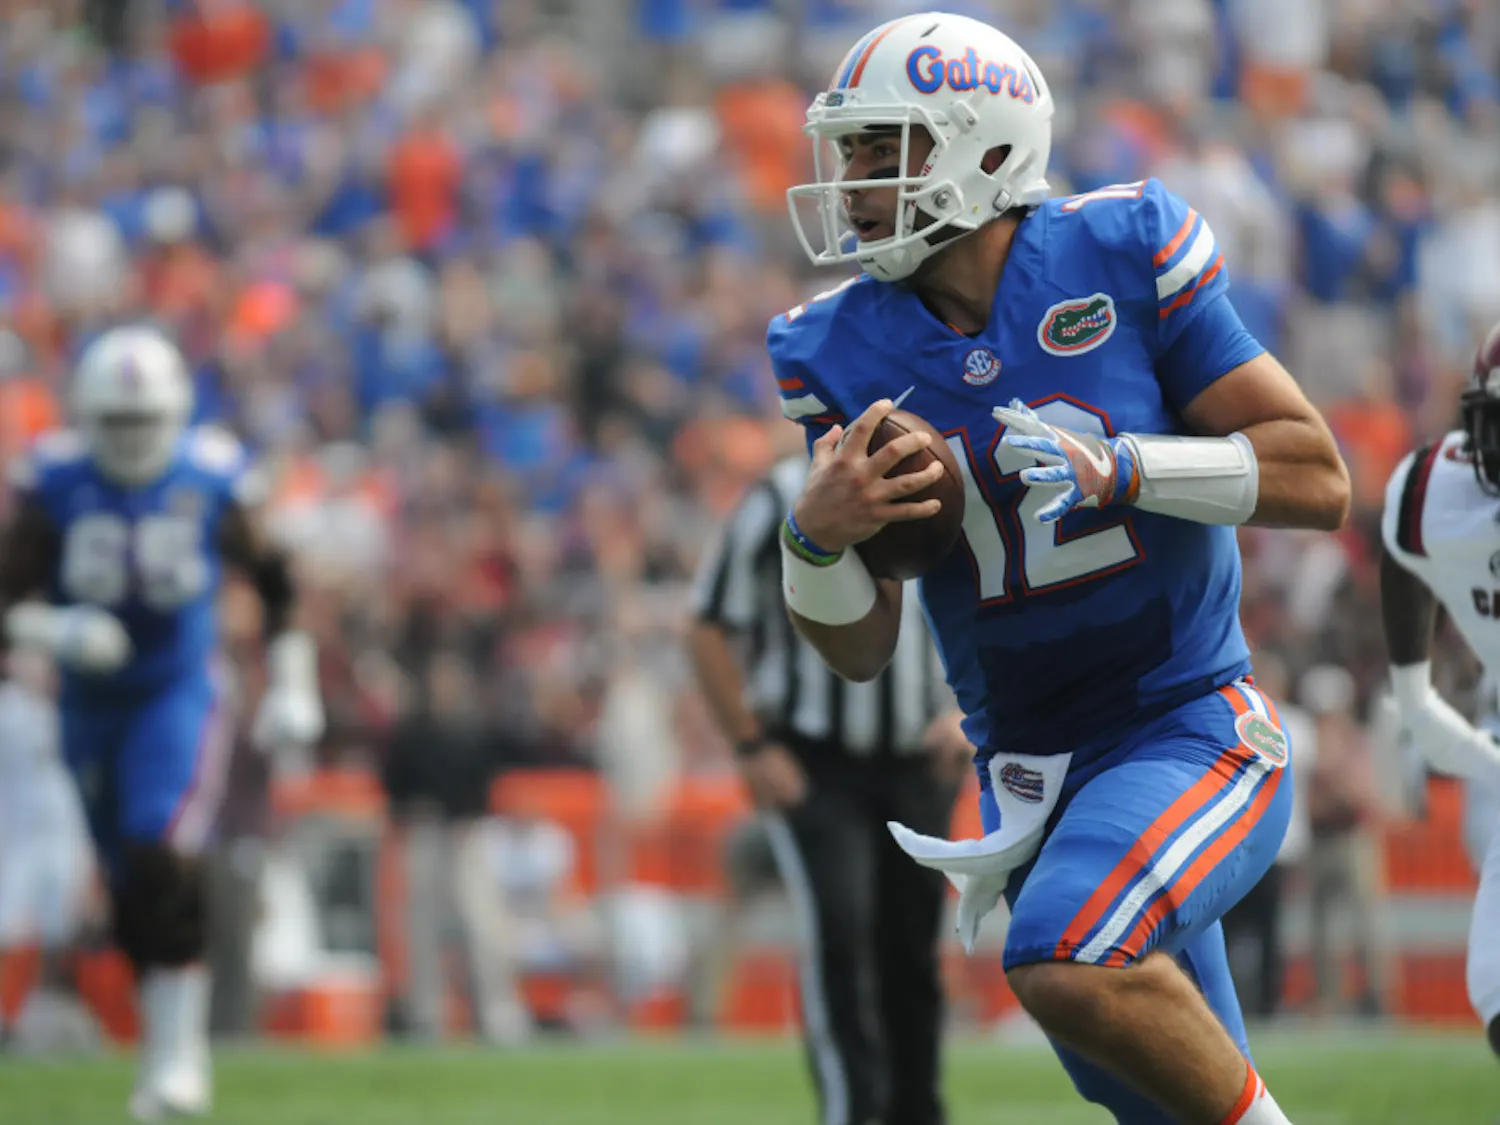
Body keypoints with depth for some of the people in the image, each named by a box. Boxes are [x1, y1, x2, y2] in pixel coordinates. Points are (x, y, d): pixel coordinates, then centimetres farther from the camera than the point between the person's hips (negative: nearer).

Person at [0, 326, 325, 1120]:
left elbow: (274, 581, 5)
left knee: (162, 861, -22)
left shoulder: (211, 482, -9)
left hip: (179, 697, -2)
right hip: (91, 705, 3)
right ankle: (172, 1050, 26)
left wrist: (291, 687, 3)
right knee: (129, 889, 9)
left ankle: (176, 1054, -14)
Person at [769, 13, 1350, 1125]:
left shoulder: (1123, 257, -9)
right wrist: (817, 534, -19)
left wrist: (1117, 469, -23)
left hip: (1194, 735, -5)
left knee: (1071, 963, -31)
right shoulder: (845, 352, 0)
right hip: (1030, 774, 5)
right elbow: (859, 648, 3)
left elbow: (1319, 480, -10)